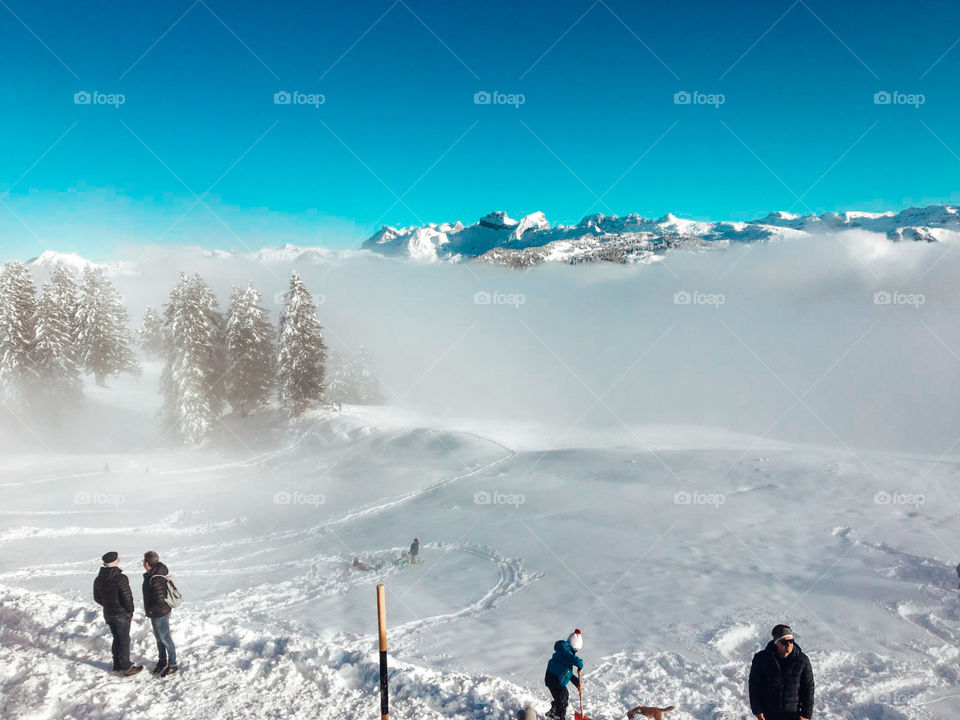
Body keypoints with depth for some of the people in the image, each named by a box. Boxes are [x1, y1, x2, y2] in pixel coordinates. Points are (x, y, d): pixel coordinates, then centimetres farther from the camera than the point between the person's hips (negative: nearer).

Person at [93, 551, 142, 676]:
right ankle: (127, 668, 15)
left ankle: (117, 665, 32)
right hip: (122, 614, -6)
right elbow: (127, 598, -22)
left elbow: (97, 598, 9)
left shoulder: (98, 580, -1)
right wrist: (130, 611, -5)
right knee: (124, 640, 6)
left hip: (108, 613, 6)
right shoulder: (120, 578, -24)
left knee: (117, 638, 21)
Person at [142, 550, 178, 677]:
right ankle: (162, 661, 40)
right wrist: (149, 609, 12)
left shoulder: (156, 579, -31)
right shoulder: (152, 574, 0)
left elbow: (160, 600, -31)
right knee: (159, 638, 23)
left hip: (160, 614, -9)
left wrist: (150, 610, -17)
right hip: (156, 614, 9)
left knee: (165, 639, 7)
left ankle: (172, 665, 22)